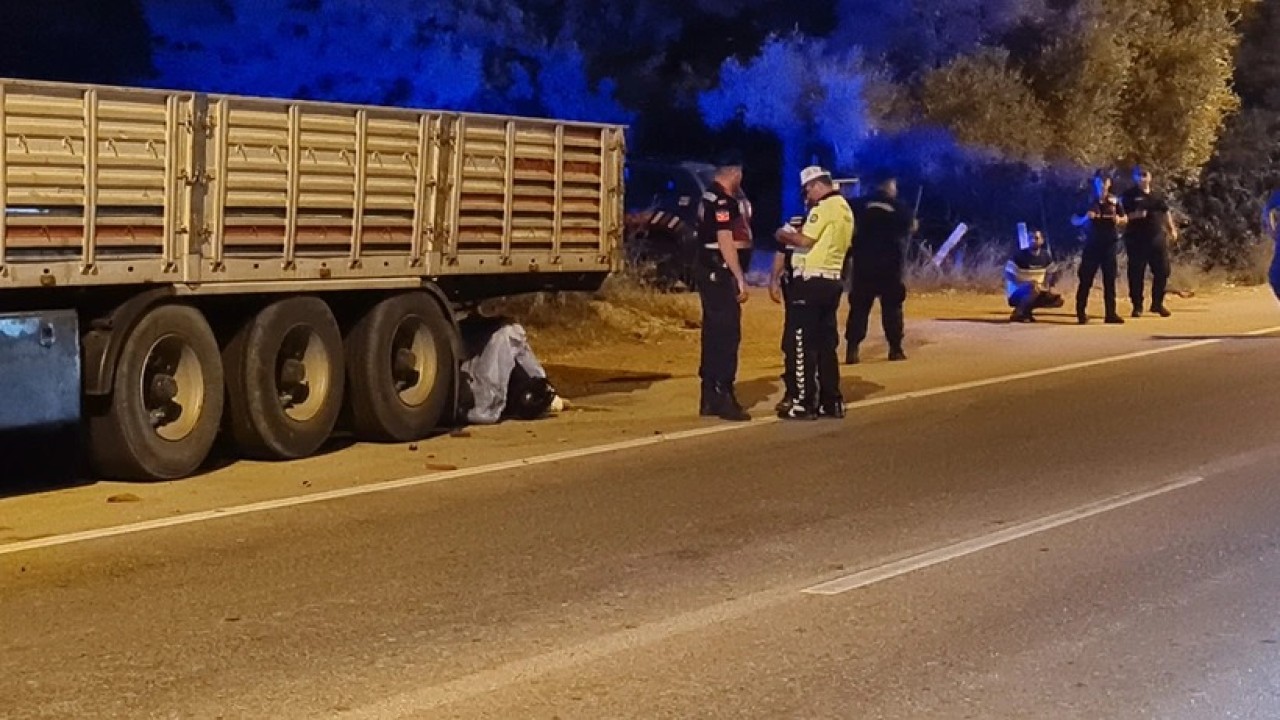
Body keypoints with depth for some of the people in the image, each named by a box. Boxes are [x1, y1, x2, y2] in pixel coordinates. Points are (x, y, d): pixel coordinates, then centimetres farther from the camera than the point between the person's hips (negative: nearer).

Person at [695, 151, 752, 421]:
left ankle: (710, 398, 16)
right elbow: (725, 241, -21)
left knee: (715, 333, 12)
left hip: (713, 274, 11)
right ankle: (722, 397, -9)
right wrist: (740, 278, -21)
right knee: (727, 335, -9)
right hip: (721, 275, -11)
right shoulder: (722, 202, -16)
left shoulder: (711, 198, 16)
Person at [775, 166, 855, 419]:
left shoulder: (825, 207, -13)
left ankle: (803, 403, -4)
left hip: (812, 280, -9)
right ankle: (831, 402, 15)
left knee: (803, 344, -4)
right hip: (832, 280, 9)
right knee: (826, 343, 13)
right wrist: (796, 235, 14)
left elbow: (805, 240, -18)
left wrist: (785, 235, -1)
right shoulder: (844, 208, 16)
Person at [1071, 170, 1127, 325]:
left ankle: (1111, 313, 6)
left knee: (1110, 280, 3)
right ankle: (1081, 313, 2)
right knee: (1086, 279, -2)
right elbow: (1074, 221, 0)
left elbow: (1125, 220, 13)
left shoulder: (1114, 201, 6)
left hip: (1109, 244, 2)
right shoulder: (1087, 200, 0)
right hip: (1092, 244, -2)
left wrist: (1119, 220, -9)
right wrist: (1086, 218, -20)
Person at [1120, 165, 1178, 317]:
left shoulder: (1157, 195, 14)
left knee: (1162, 271, 3)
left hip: (1158, 237, 4)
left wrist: (1172, 229, 14)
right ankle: (1137, 306, 6)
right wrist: (1134, 215, -24)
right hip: (1137, 239, -4)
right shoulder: (1129, 195, -1)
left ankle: (1157, 303, 16)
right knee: (1136, 273, -2)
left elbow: (1166, 213, 21)